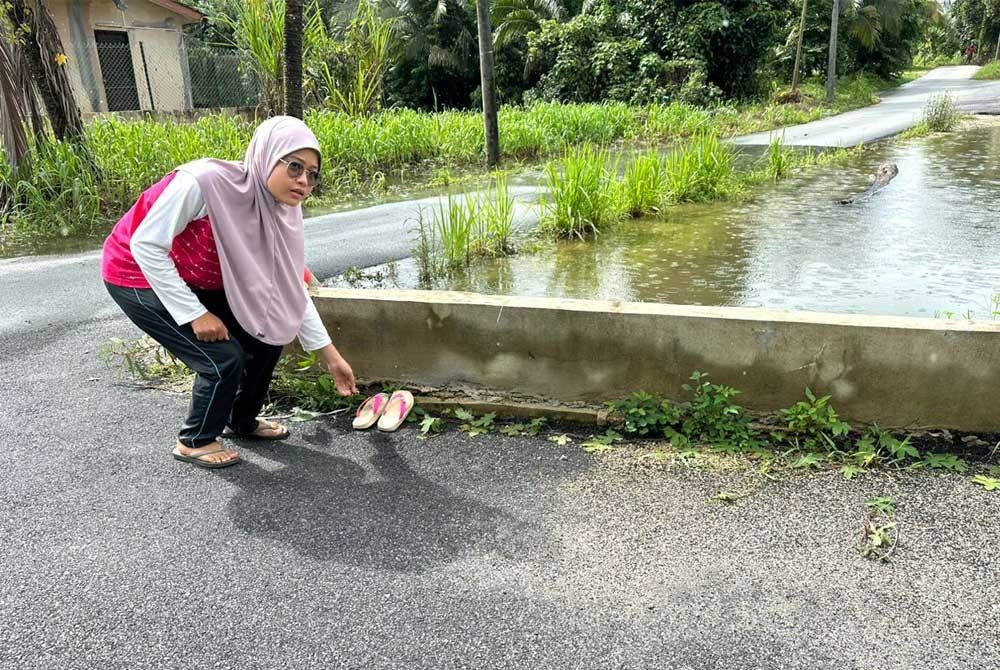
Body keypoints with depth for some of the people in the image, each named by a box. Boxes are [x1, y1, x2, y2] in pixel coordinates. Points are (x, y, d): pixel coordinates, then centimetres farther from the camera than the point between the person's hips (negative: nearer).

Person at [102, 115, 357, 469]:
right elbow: (146, 245, -26)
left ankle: (242, 421, 26)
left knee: (268, 336, 1)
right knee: (223, 358, -16)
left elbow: (291, 289, -5)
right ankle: (194, 442, 12)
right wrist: (195, 314, -25)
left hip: (199, 281, 7)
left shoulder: (282, 211, -13)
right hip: (141, 277, -7)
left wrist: (330, 355, -4)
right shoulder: (204, 182, -34)